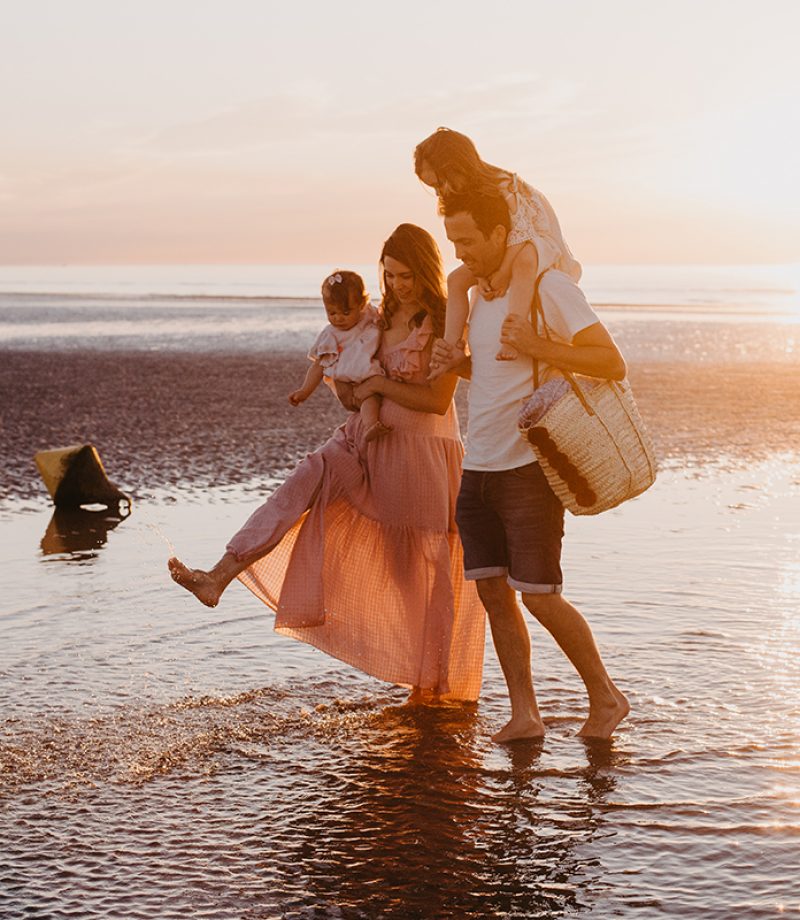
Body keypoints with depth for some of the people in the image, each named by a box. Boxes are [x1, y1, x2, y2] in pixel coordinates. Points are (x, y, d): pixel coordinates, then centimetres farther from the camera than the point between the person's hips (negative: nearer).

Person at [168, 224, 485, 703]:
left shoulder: (446, 323, -10)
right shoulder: (387, 314, 11)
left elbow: (437, 400, -17)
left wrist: (378, 385, -12)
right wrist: (348, 381, 6)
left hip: (422, 451, -6)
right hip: (366, 437, 6)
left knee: (424, 566, 3)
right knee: (302, 486, -17)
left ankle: (432, 679, 18)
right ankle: (218, 579, -26)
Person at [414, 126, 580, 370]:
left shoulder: (503, 187, -27)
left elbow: (520, 231, -33)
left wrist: (502, 274, -34)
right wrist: (481, 274, -24)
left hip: (541, 243, -8)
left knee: (523, 260, -43)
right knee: (456, 280, -6)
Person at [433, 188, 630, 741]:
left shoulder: (549, 286, -10)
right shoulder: (479, 295, 15)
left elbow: (613, 364, -15)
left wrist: (538, 347, -25)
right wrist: (459, 361, 7)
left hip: (529, 467, -8)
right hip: (478, 468, 8)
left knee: (539, 596, -7)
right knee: (493, 593, 4)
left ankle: (606, 696, 13)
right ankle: (524, 713, 12)